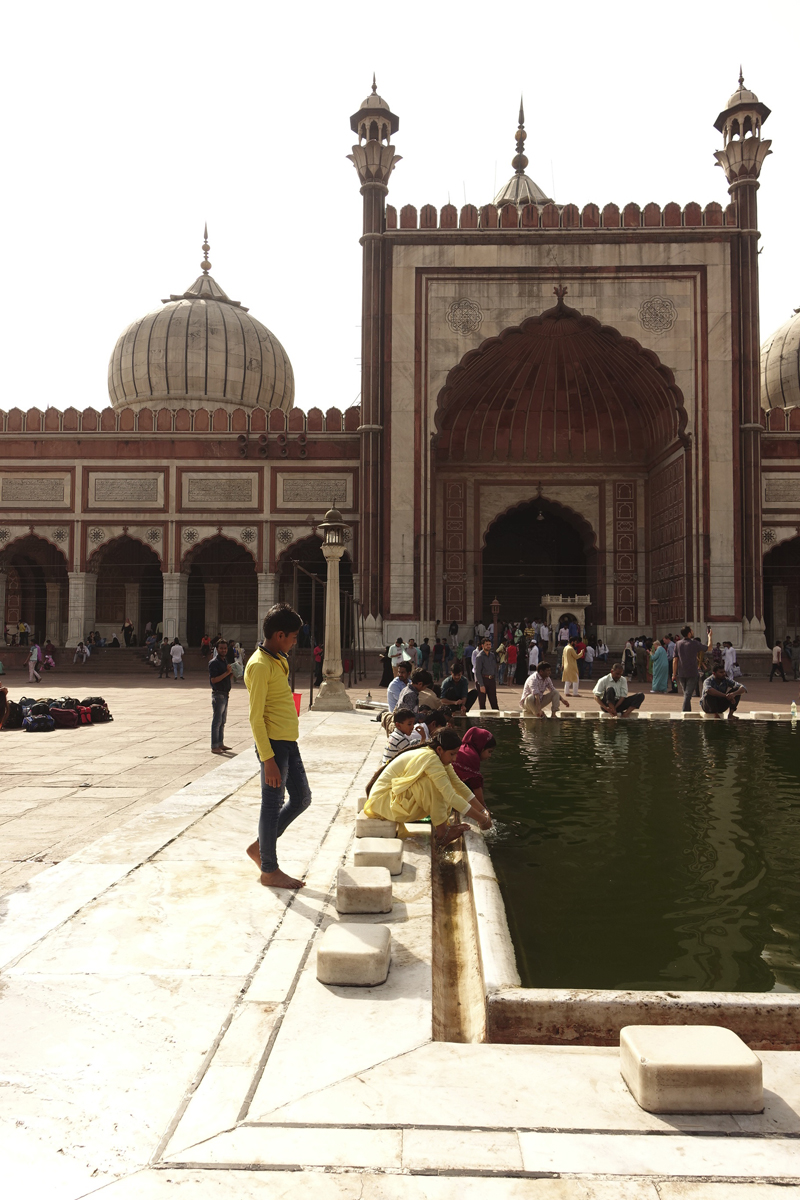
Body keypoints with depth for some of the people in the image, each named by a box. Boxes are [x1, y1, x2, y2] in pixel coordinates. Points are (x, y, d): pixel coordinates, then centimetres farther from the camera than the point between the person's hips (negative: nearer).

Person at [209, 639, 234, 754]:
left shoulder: (225, 661, 15)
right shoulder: (214, 662, -12)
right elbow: (213, 680, -20)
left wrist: (232, 672, 1)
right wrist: (227, 672, -23)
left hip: (225, 694, 9)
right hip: (218, 694, -9)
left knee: (222, 721, 14)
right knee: (217, 721, -6)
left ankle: (220, 744, 21)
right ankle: (214, 747, -2)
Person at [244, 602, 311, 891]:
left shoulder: (278, 661, 14)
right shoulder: (260, 665, -16)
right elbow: (256, 717, -18)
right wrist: (268, 759, -21)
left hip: (289, 742, 10)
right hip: (274, 744, -10)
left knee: (301, 798, 15)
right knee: (273, 805, 1)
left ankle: (259, 846, 28)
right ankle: (269, 870, 15)